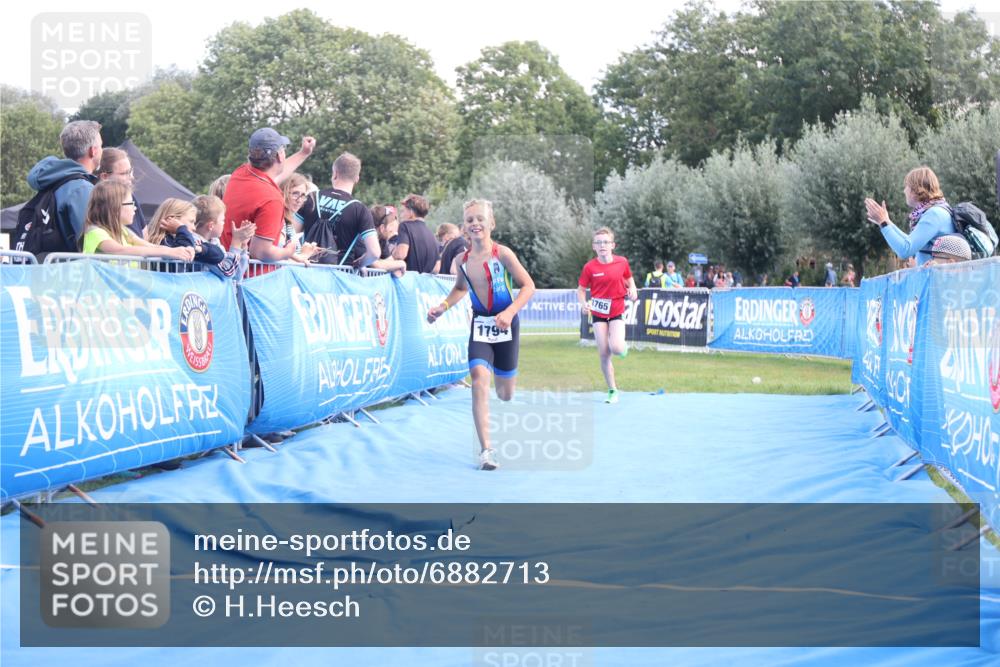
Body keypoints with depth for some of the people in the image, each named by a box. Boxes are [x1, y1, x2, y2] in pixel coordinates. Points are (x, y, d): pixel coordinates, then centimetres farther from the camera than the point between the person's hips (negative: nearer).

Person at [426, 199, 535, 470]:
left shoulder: (502, 254, -14)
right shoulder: (462, 260, -1)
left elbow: (528, 285, -12)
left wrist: (509, 312, -26)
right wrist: (442, 307, 2)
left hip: (505, 324, -2)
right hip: (480, 325, 2)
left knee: (505, 394, 10)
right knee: (479, 378, -21)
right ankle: (486, 450, -21)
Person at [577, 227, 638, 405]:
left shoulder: (622, 262, -6)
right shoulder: (589, 267, -9)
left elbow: (629, 277, 14)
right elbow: (581, 289, 0)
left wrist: (632, 288, -5)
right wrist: (583, 304, -19)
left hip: (616, 312, -1)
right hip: (598, 314, 1)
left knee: (616, 348, -22)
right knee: (604, 354, 0)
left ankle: (623, 346, 18)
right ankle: (612, 391, 13)